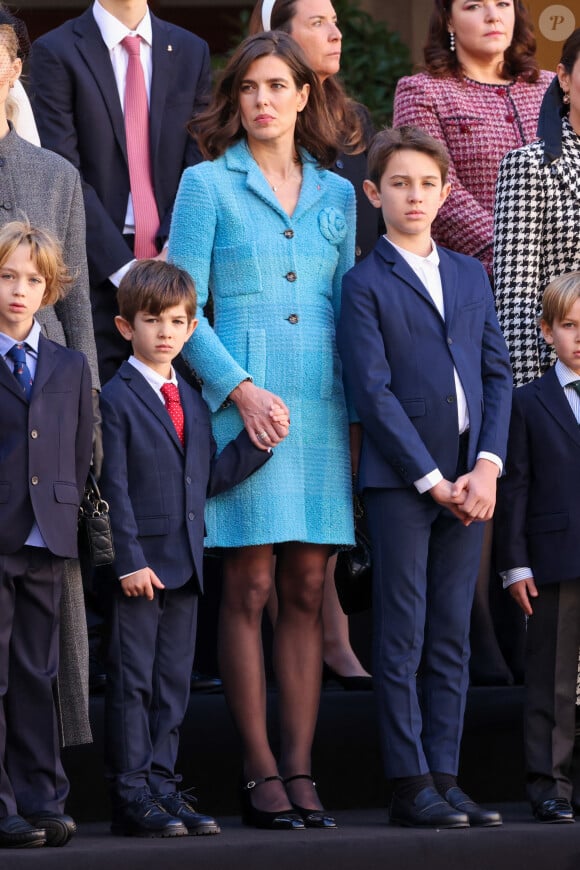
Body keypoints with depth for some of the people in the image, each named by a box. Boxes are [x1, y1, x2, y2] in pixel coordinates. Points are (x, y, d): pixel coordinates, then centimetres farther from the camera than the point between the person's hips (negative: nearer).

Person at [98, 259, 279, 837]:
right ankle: (131, 794, 1)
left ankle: (161, 784, 16)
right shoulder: (116, 400, -6)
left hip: (184, 565, 7)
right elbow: (114, 488, -11)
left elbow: (209, 478, 15)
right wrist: (129, 560, -17)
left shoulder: (192, 403, 16)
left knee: (173, 682, 10)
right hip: (138, 566, -7)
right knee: (131, 681, -2)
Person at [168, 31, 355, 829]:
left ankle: (300, 769, 6)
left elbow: (351, 307, 17)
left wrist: (359, 403, 5)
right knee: (248, 589, -4)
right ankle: (260, 774, -1)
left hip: (322, 405, 4)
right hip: (244, 404, -4)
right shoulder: (207, 184, 4)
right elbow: (183, 306, -1)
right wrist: (239, 387, -12)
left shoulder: (336, 194, 15)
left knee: (306, 591, 3)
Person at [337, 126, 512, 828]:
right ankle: (409, 786, -1)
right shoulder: (365, 284, -1)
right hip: (398, 479, -5)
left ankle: (444, 777, 10)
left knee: (452, 638, 7)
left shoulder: (471, 275, 15)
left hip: (466, 481, 5)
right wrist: (432, 480, -11)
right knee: (402, 637, -3)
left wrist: (486, 468, -3)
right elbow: (373, 393, -8)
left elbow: (497, 374, 11)